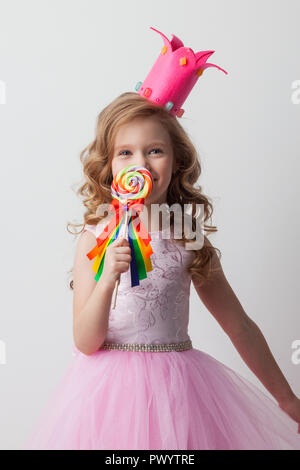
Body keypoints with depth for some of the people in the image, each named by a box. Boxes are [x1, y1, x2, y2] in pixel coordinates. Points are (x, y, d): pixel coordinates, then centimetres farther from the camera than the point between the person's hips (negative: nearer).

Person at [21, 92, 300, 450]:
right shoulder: (95, 239, -6)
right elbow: (85, 343, -11)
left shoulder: (189, 241, -1)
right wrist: (108, 279, -28)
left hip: (176, 389, 2)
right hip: (110, 389, -1)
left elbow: (240, 327, 7)